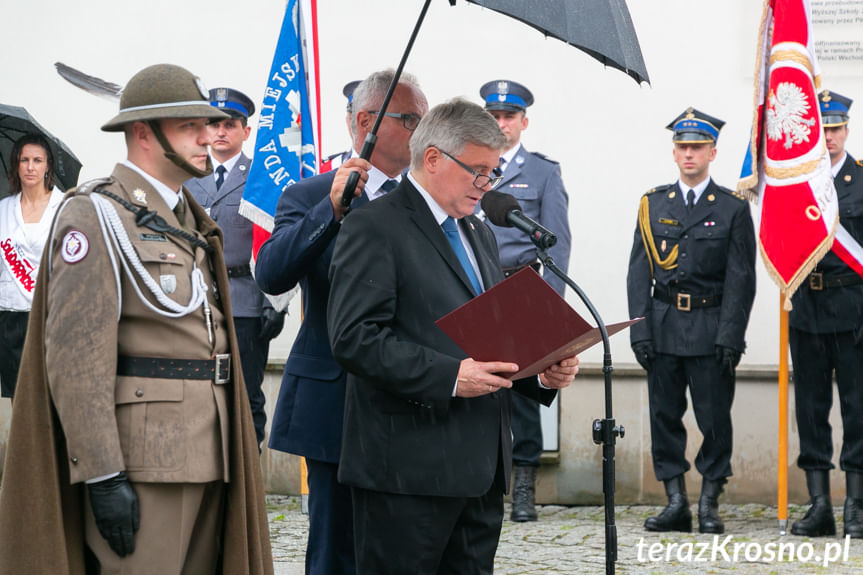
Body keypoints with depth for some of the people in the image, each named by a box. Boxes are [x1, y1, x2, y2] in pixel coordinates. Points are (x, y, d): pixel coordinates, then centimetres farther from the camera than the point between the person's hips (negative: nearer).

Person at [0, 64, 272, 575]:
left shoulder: (191, 218, 19)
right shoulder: (95, 214, -8)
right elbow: (76, 353, -15)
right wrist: (103, 474, -21)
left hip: (206, 451, 9)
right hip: (141, 452, -9)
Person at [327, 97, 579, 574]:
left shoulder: (479, 233, 22)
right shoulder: (374, 229, -7)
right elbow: (354, 338, -17)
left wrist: (543, 373, 6)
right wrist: (449, 376, -24)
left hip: (480, 470, 8)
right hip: (409, 469, -8)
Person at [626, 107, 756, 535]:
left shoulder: (733, 208, 2)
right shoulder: (653, 204, 9)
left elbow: (741, 276, -1)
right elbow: (639, 271, 7)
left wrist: (731, 336, -10)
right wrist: (639, 328, -3)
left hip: (710, 329, -2)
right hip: (663, 326, 2)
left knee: (714, 417, -1)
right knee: (665, 415, 3)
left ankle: (710, 505, 9)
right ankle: (675, 503, 10)